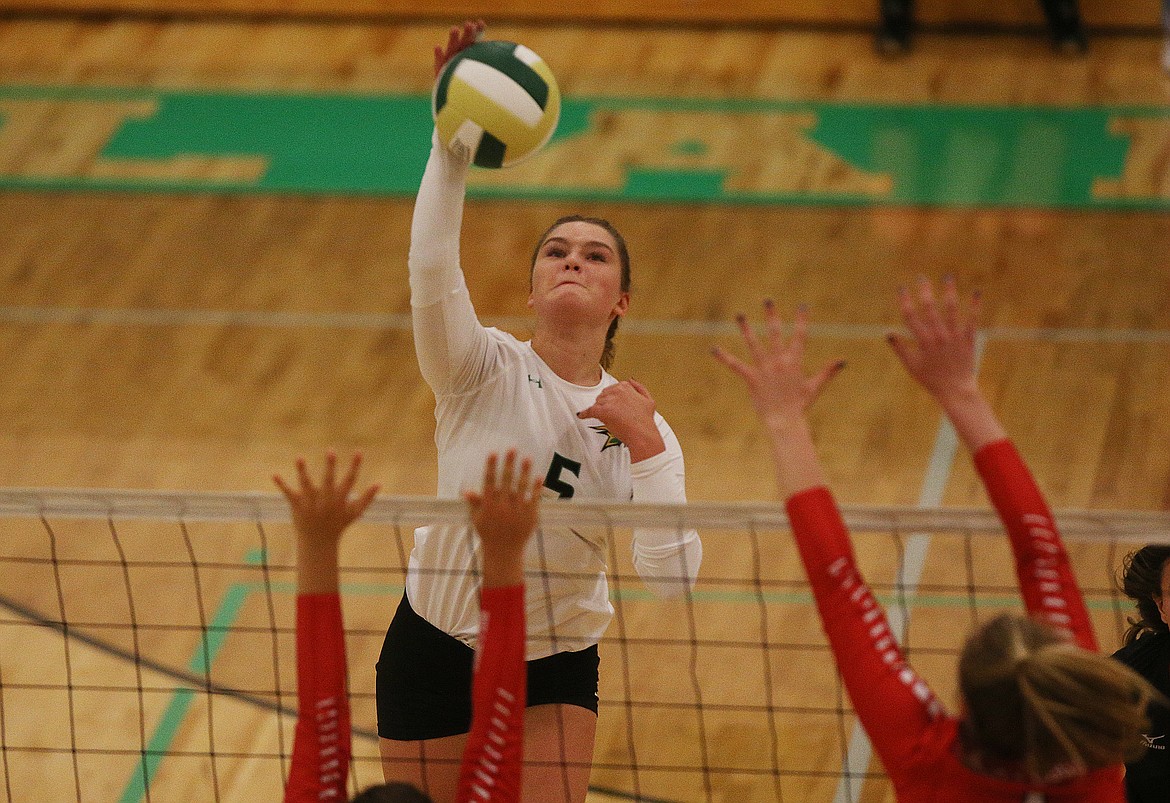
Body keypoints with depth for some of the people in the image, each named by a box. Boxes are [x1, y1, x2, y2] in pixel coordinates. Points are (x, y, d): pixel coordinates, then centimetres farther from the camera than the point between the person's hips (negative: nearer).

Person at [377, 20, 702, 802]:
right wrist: (453, 138, -42)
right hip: (434, 650, -1)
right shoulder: (485, 372, -11)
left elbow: (671, 575, -17)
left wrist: (644, 445, -24)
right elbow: (432, 269, -32)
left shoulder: (641, 426, -5)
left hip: (556, 665, 1)